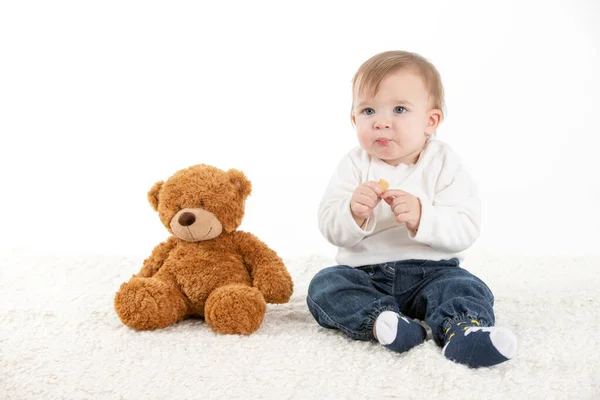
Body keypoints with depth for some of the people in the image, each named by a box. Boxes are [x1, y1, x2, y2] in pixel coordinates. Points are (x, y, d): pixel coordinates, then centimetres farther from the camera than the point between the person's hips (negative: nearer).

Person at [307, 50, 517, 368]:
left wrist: (421, 216, -32)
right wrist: (354, 213, -31)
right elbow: (330, 228, -9)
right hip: (366, 273, 2)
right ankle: (379, 320, -41)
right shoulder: (354, 166, 0)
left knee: (467, 288, -26)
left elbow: (466, 229, -15)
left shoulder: (444, 164, -4)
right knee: (324, 284, -21)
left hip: (431, 271, -1)